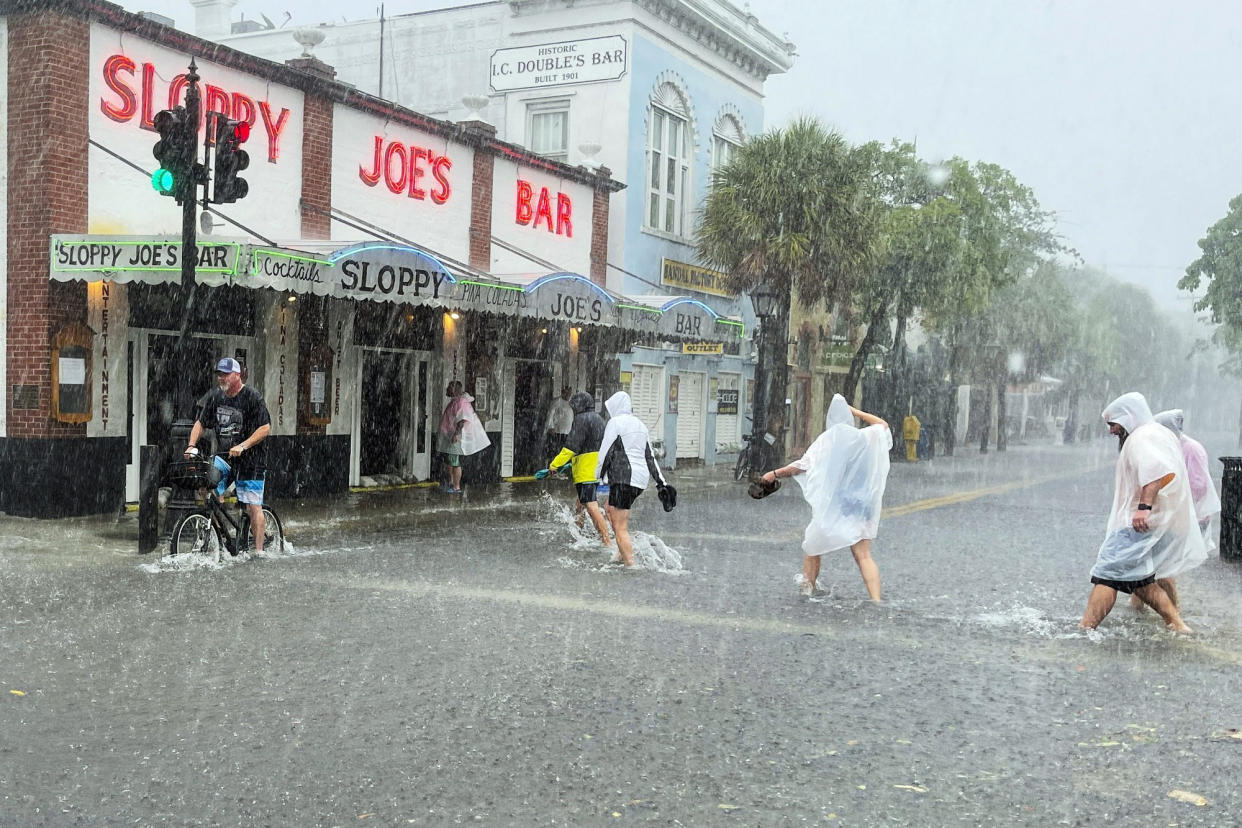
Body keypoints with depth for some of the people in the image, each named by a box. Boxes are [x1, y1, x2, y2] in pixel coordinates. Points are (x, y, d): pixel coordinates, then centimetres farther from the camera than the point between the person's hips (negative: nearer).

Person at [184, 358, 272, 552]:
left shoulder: (253, 397, -9)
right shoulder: (215, 397, 8)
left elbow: (265, 428, -14)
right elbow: (200, 423, 14)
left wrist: (242, 446, -23)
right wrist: (192, 445, -3)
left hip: (250, 459, -5)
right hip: (223, 457, 5)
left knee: (253, 506, -7)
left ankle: (258, 550, 1)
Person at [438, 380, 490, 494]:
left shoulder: (461, 402, -19)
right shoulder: (453, 401, 14)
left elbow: (464, 419, -28)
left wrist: (456, 433, -33)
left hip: (455, 437, -11)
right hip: (449, 436, 11)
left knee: (454, 462, -5)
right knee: (448, 459, 20)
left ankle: (456, 487, 1)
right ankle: (451, 482, 33)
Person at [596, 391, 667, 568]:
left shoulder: (615, 422, -6)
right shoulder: (640, 424, 18)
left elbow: (606, 452, -10)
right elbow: (650, 456, 19)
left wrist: (598, 477, 0)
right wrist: (661, 482, 18)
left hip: (624, 477, -9)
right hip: (641, 478, 9)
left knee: (620, 527, -5)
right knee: (611, 509, 27)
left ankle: (630, 564, -11)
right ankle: (622, 553, 24)